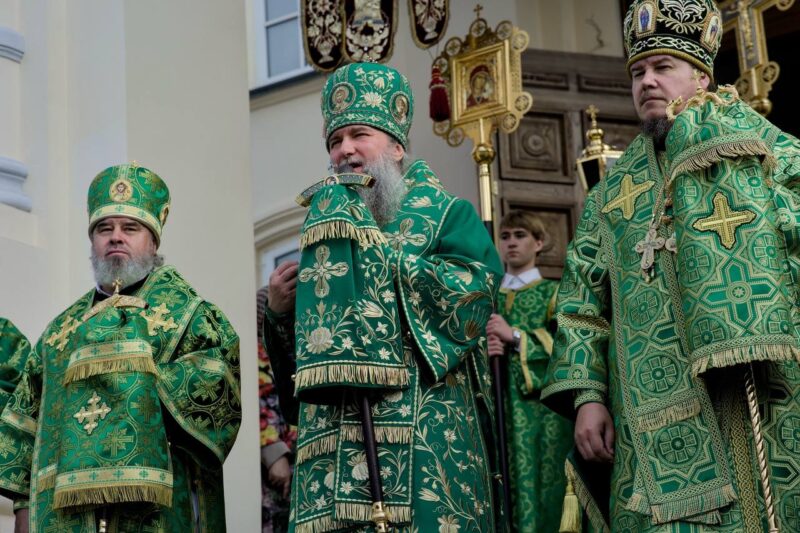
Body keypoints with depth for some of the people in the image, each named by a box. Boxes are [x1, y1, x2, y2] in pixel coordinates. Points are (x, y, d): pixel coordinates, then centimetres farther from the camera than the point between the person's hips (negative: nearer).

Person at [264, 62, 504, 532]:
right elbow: (306, 352, 24)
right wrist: (280, 311, 2)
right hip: (335, 442, 5)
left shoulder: (446, 215, 9)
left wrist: (376, 246, -5)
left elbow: (470, 292, -11)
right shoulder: (329, 230, 23)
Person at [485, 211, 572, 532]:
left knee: (537, 482, -10)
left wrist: (515, 336, -10)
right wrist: (484, 349, -5)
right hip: (496, 405, 3)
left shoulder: (553, 292, 9)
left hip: (539, 404, -3)